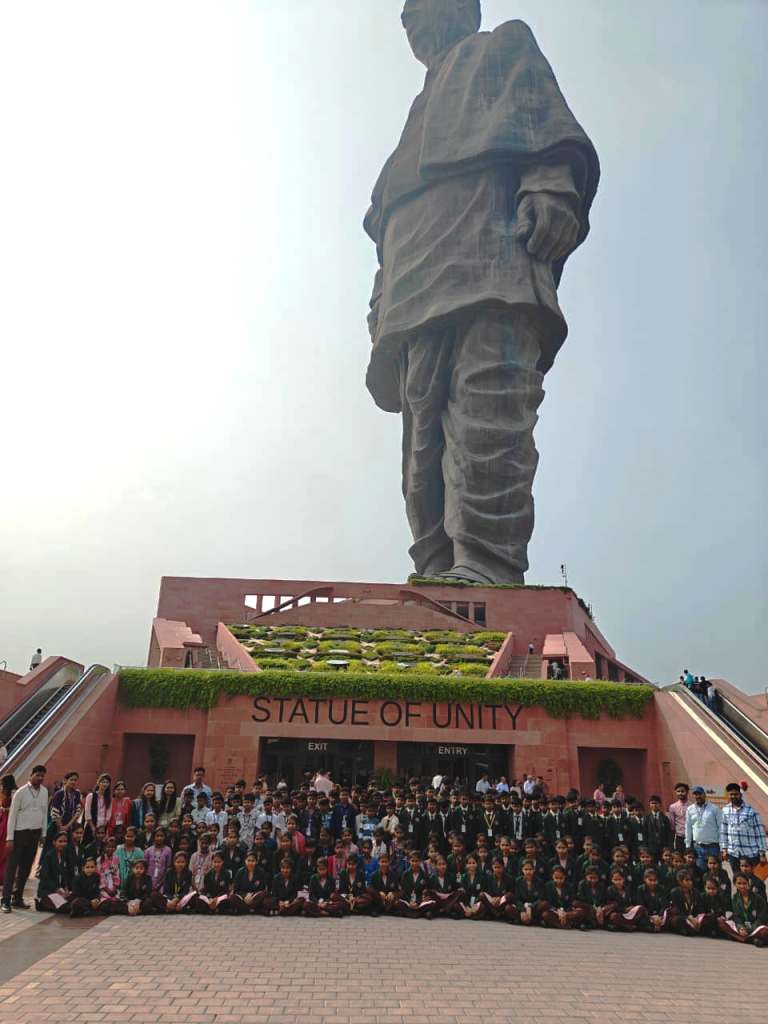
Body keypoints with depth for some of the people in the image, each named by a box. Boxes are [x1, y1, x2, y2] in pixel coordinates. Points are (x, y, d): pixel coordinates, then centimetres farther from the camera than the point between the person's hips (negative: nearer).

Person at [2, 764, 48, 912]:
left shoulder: (44, 791, 5)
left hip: (36, 833, 5)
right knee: (12, 866, -1)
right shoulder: (21, 792, -9)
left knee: (26, 867, 10)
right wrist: (9, 838, -10)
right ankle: (6, 900, 5)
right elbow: (12, 815, -7)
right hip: (20, 832, -5)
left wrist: (44, 834, 9)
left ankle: (18, 898, 19)